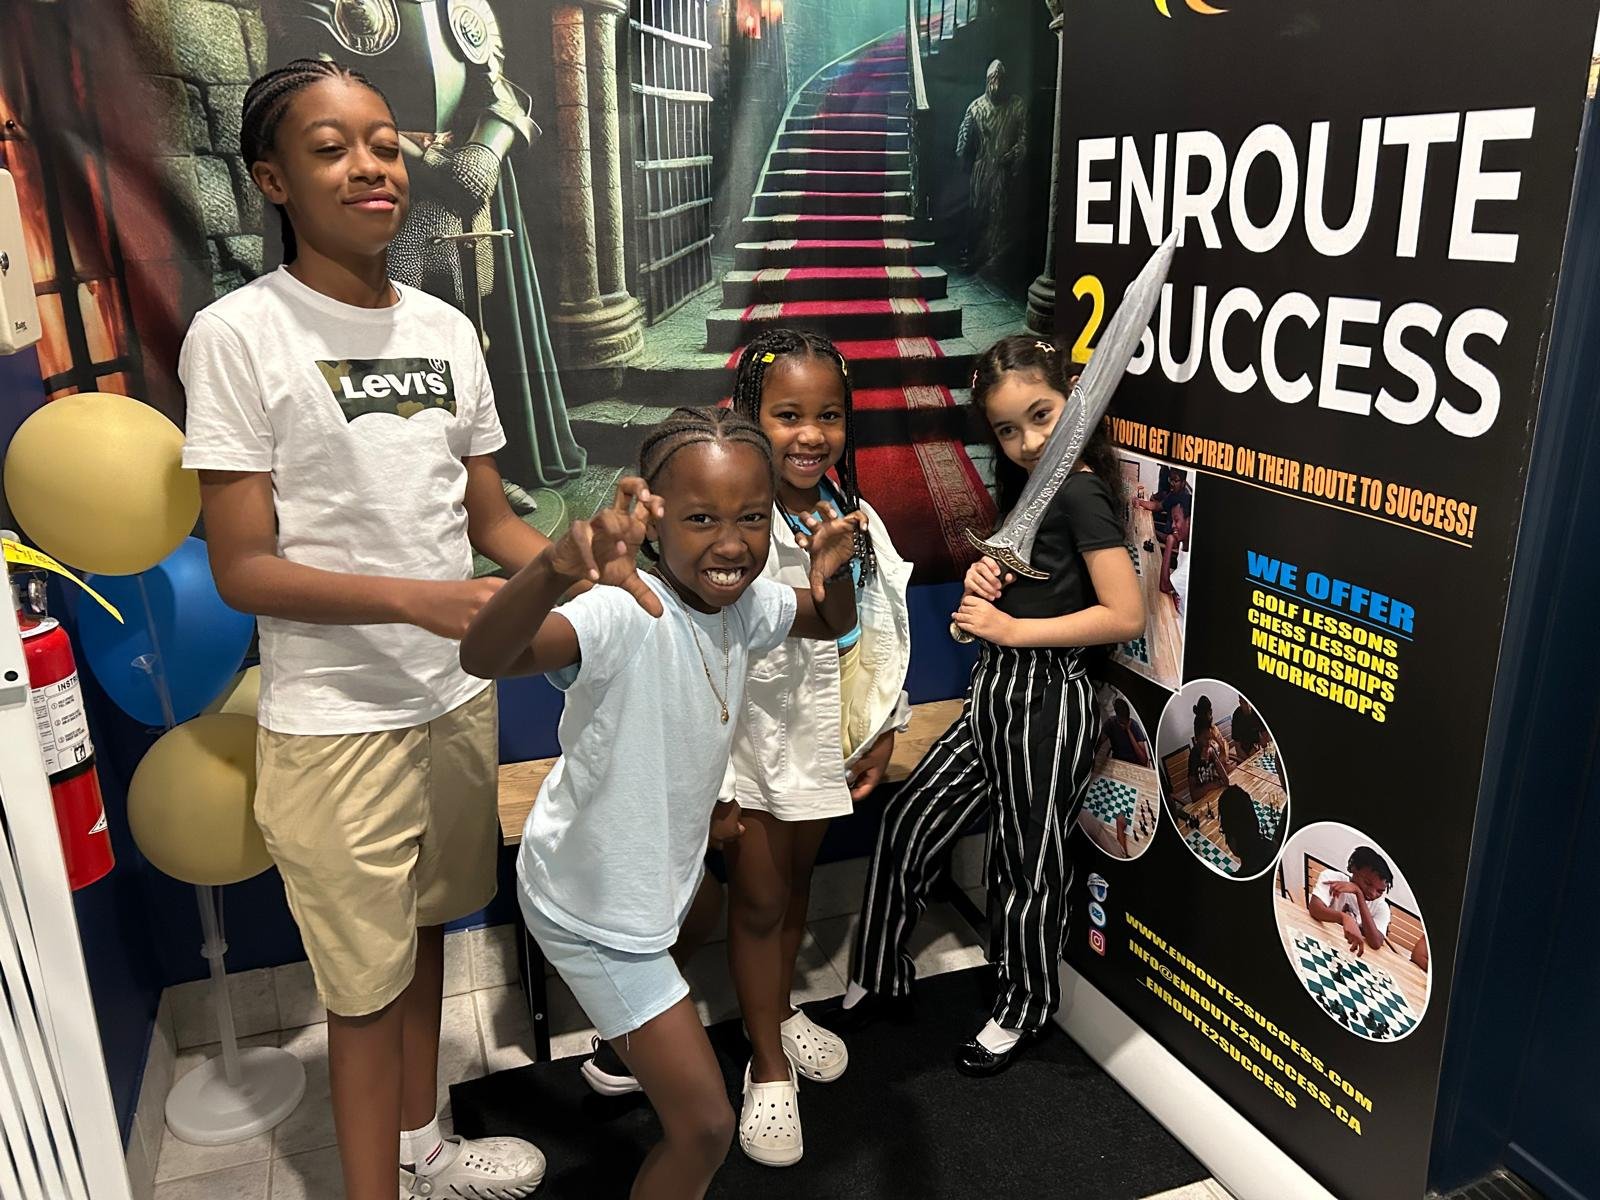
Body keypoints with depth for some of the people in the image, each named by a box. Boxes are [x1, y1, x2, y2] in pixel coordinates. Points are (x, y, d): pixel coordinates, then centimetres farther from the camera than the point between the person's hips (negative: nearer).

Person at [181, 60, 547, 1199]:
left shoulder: (447, 328, 4)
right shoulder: (239, 334, -12)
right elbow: (242, 570, -14)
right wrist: (416, 599, -27)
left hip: (459, 695, 6)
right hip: (335, 722, -5)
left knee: (427, 930, 21)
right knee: (368, 977, 8)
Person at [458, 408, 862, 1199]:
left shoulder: (748, 602, -11)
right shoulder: (625, 614, -34)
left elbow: (831, 624, 9)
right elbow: (484, 656, -51)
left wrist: (836, 571, -14)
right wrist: (558, 567, -70)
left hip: (663, 863, 8)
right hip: (594, 905, -8)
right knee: (706, 1128, -2)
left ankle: (625, 1046, 75)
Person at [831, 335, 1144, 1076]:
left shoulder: (1082, 493, -16)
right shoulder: (1029, 490, 10)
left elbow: (1126, 615, -21)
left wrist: (1011, 629, -19)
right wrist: (985, 574, -1)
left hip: (1048, 701, -9)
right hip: (994, 692, 9)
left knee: (1028, 863, 9)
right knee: (907, 822, 11)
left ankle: (1023, 1009, 33)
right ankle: (879, 978, 29)